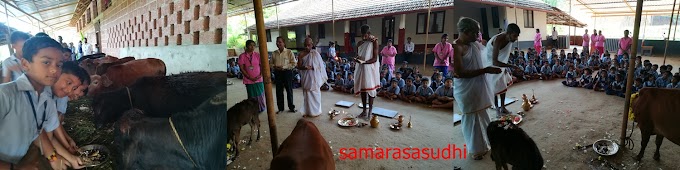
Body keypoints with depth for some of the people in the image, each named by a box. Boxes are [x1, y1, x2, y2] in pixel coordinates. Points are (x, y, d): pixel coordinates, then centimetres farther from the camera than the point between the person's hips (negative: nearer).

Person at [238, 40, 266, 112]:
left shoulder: (257, 55, 2)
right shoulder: (242, 56, -2)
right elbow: (242, 68, -3)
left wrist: (260, 75, -10)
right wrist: (250, 77, -10)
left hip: (258, 79, 1)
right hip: (249, 80, -1)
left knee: (260, 95, 4)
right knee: (252, 96, 5)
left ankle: (261, 108, 20)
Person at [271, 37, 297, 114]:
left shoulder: (289, 52, -6)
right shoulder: (274, 53, 6)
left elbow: (294, 63, -9)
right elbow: (271, 63, 14)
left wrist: (283, 67, -17)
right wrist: (274, 66, -9)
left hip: (287, 72, -4)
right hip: (277, 73, 4)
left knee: (289, 90, 5)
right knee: (279, 91, 9)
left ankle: (291, 107, 20)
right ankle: (280, 108, 22)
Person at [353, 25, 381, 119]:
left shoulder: (374, 42, -9)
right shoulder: (359, 43, 8)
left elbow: (375, 58, -13)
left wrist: (364, 62, -27)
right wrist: (357, 58, -11)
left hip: (370, 68, -5)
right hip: (361, 69, 5)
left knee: (370, 89, 1)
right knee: (362, 89, 9)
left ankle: (370, 111, 10)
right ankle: (364, 110, 20)